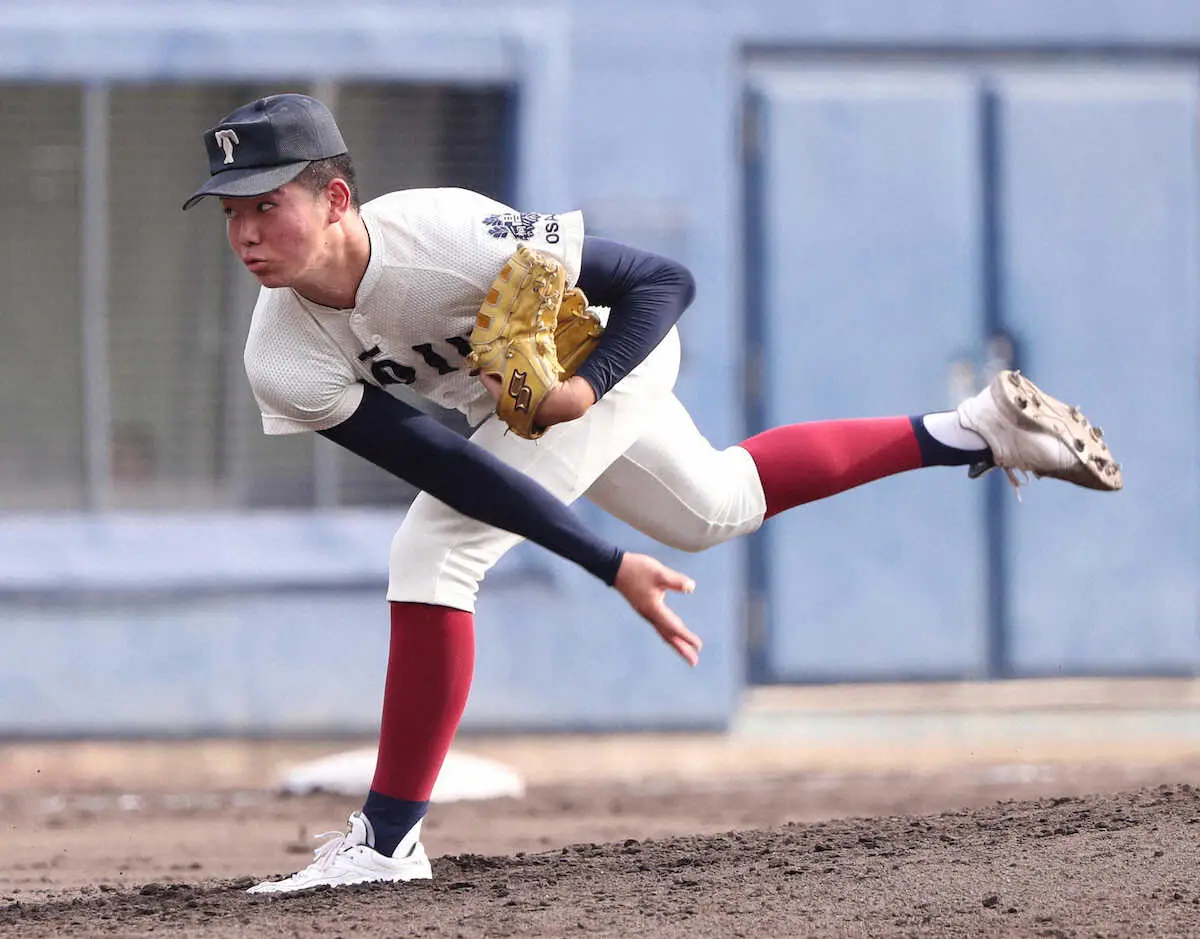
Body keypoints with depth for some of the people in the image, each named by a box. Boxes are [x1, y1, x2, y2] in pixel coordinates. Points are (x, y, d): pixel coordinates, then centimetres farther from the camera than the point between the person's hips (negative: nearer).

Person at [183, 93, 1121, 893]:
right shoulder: (283, 364, -27)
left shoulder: (445, 236, -41)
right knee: (716, 509, 28)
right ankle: (979, 428, 45)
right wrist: (612, 567, -32)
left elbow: (665, 281, -28)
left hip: (607, 351, -6)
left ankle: (388, 841, -11)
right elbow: (456, 474, -28)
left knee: (432, 555, -21)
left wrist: (584, 388, -44)